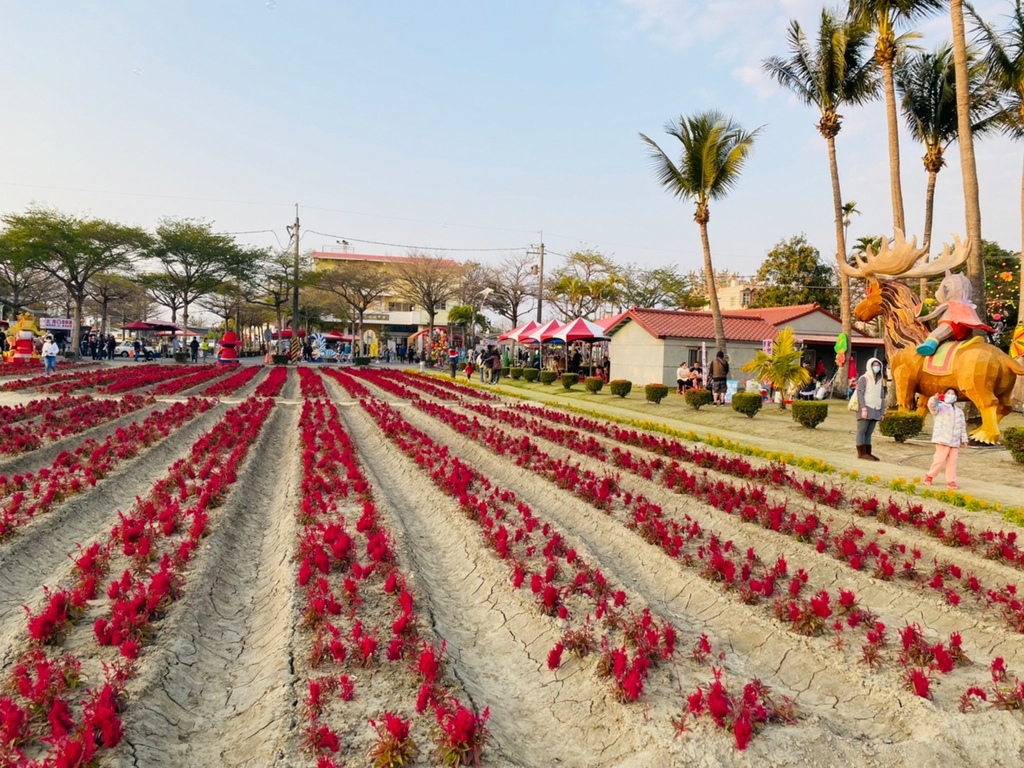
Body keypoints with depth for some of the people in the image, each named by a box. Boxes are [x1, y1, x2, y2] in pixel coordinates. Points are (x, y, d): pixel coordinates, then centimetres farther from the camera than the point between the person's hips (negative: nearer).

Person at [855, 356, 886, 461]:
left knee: (869, 432, 6)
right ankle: (861, 453, -5)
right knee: (862, 431, -5)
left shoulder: (880, 380, 18)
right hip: (866, 409, -6)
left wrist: (882, 412, 14)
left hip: (876, 410, 6)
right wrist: (863, 408, -18)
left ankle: (867, 452, 8)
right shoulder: (864, 379, -1)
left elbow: (882, 396, 19)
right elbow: (860, 394, -9)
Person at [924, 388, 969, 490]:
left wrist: (964, 439, 17)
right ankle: (929, 476, 8)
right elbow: (932, 407, -21)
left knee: (952, 462, 3)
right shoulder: (940, 407, 3)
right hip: (942, 440, -5)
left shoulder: (959, 412, 23)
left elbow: (963, 427, 23)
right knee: (940, 460, -8)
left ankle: (951, 481, 9)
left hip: (955, 442, 5)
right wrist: (934, 399, -42)